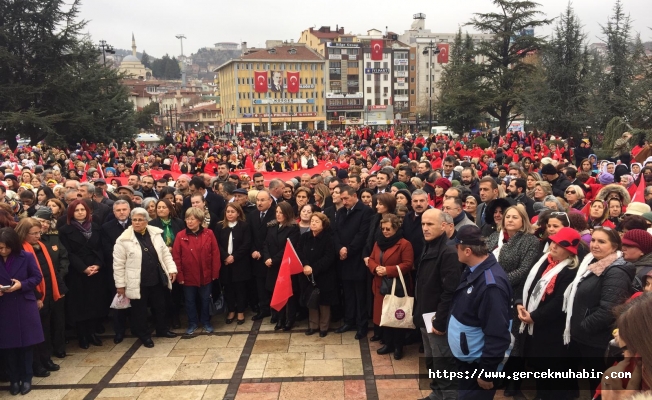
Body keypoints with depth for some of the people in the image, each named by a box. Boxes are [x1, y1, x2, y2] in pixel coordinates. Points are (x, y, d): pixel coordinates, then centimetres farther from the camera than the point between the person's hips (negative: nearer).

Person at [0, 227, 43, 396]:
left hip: (25, 306, -1)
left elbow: (38, 277, -1)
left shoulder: (26, 257, -6)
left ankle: (26, 378, 20)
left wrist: (21, 285, -17)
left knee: (27, 343, 7)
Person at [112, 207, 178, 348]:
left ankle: (162, 329, 38)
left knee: (160, 306, 18)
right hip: (137, 283, -4)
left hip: (157, 279, 4)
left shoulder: (156, 234, 1)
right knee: (140, 310, 9)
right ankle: (144, 335, 26)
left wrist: (171, 269, 1)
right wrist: (120, 284, -7)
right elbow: (118, 264, -8)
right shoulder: (124, 239, -11)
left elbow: (165, 253, 8)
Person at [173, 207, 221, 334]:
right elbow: (176, 257, -6)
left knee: (205, 300, 14)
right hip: (188, 276, 0)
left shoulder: (209, 234, -5)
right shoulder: (180, 236, -7)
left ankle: (206, 322, 32)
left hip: (206, 275, 0)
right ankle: (192, 323, 30)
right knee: (190, 301, 13)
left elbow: (215, 253, -4)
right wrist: (179, 275, -9)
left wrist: (215, 272, -6)